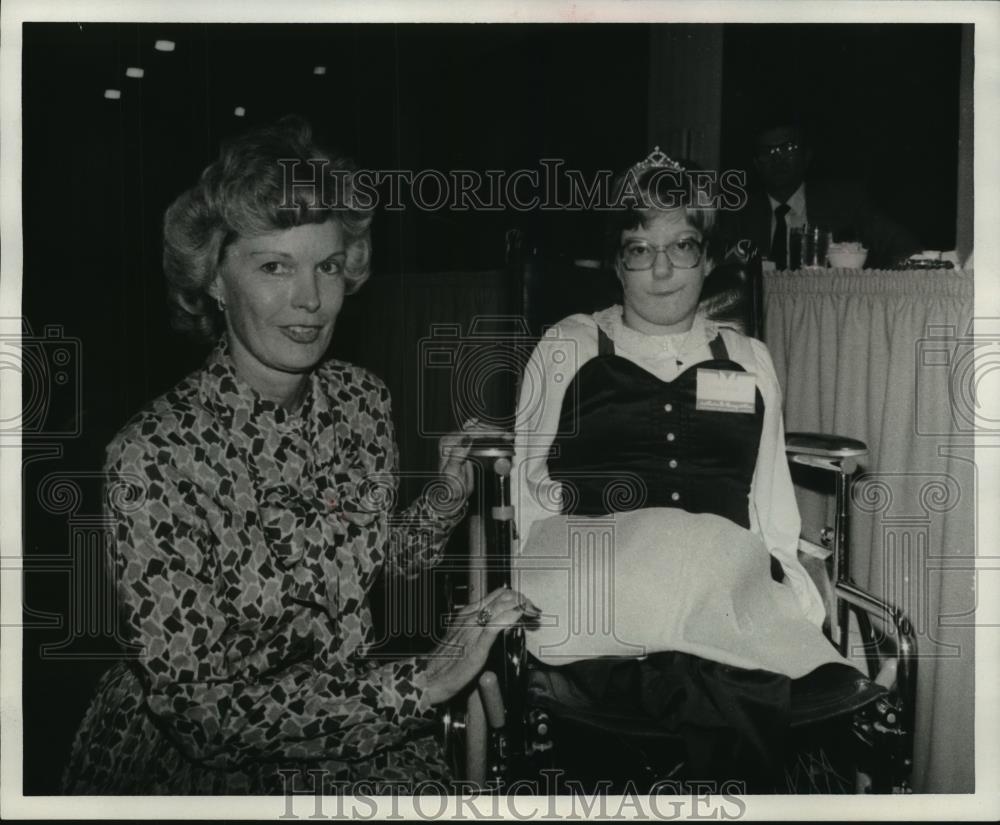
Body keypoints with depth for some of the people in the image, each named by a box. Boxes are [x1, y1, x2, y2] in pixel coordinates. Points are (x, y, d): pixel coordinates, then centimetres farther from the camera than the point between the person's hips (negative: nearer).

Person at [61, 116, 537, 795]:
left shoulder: (361, 397, -5)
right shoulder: (153, 459, -22)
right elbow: (200, 705, -22)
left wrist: (450, 493, -8)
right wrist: (424, 680, -23)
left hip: (344, 726, 3)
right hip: (188, 759, -3)